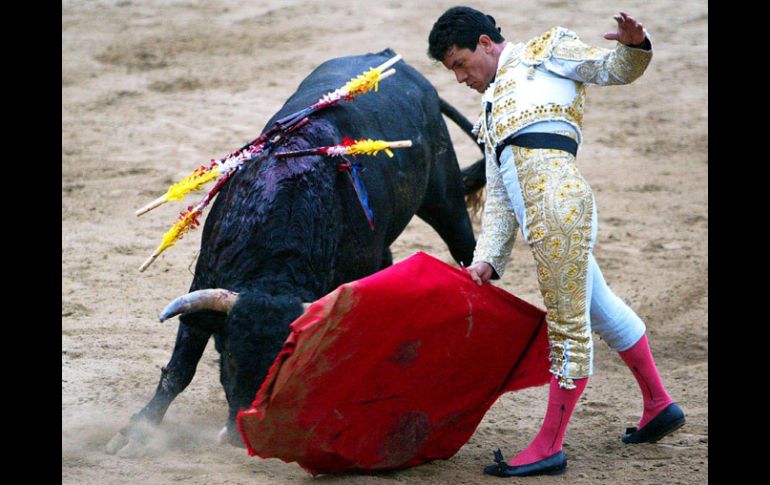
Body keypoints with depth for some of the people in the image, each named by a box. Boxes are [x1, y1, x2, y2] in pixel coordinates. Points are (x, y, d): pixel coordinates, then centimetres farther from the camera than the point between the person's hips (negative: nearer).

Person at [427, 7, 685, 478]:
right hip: (534, 213, 9)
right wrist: (487, 260, 15)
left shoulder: (545, 51, 16)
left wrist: (634, 46, -17)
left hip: (558, 200, -9)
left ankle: (549, 447, -3)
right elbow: (498, 200, 26)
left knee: (569, 323, -4)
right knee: (599, 306, 17)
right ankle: (659, 404, 31)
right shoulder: (494, 112, 33)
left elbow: (610, 69, 5)